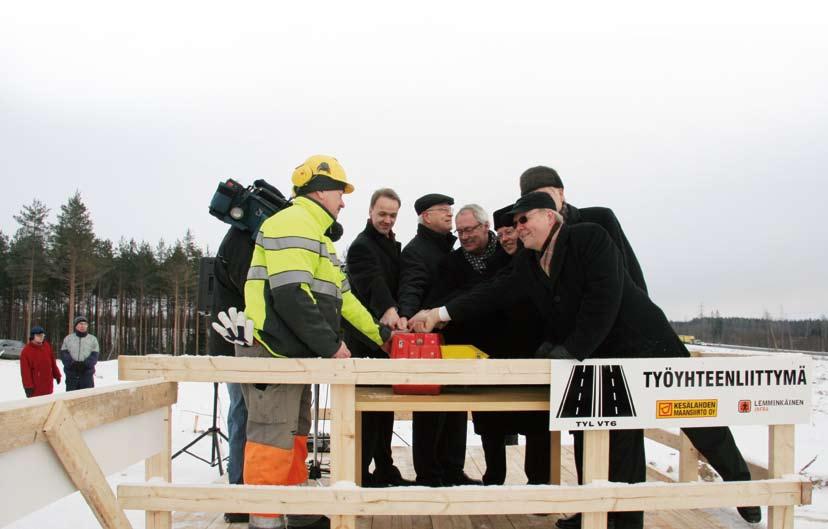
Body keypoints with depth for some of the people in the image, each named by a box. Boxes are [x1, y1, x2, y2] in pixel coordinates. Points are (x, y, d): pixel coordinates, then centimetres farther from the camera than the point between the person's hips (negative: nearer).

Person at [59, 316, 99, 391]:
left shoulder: (93, 339, 7)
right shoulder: (68, 339, 9)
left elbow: (95, 355, -2)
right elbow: (63, 354, 1)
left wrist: (85, 364, -18)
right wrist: (72, 363, -17)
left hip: (87, 373, -1)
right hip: (71, 373, 1)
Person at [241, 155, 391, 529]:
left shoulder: (315, 233, 23)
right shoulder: (294, 224, -13)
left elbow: (341, 295, 26)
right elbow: (291, 295, -24)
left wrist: (379, 334, 26)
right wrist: (331, 345, -19)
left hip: (294, 353, 11)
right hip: (273, 352, -11)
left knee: (294, 436, 17)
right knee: (273, 441, -8)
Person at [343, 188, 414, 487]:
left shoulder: (393, 246, 17)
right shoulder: (361, 246, -12)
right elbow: (373, 283, -31)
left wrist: (398, 317, 5)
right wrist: (389, 310, -49)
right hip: (366, 340, -9)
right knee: (368, 407, -6)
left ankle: (385, 471, 24)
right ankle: (360, 474, 3)